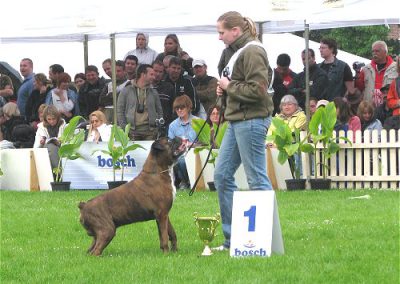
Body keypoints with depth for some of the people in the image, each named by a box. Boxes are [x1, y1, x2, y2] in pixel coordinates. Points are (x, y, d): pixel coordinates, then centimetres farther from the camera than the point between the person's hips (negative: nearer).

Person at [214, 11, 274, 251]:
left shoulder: (252, 52, -14)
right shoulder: (239, 52, 17)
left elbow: (257, 90, -22)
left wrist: (229, 86, -11)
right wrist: (225, 89, 7)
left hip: (251, 121, -11)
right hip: (237, 121, 11)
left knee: (257, 179, -6)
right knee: (222, 175, 10)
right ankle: (232, 237, 15)